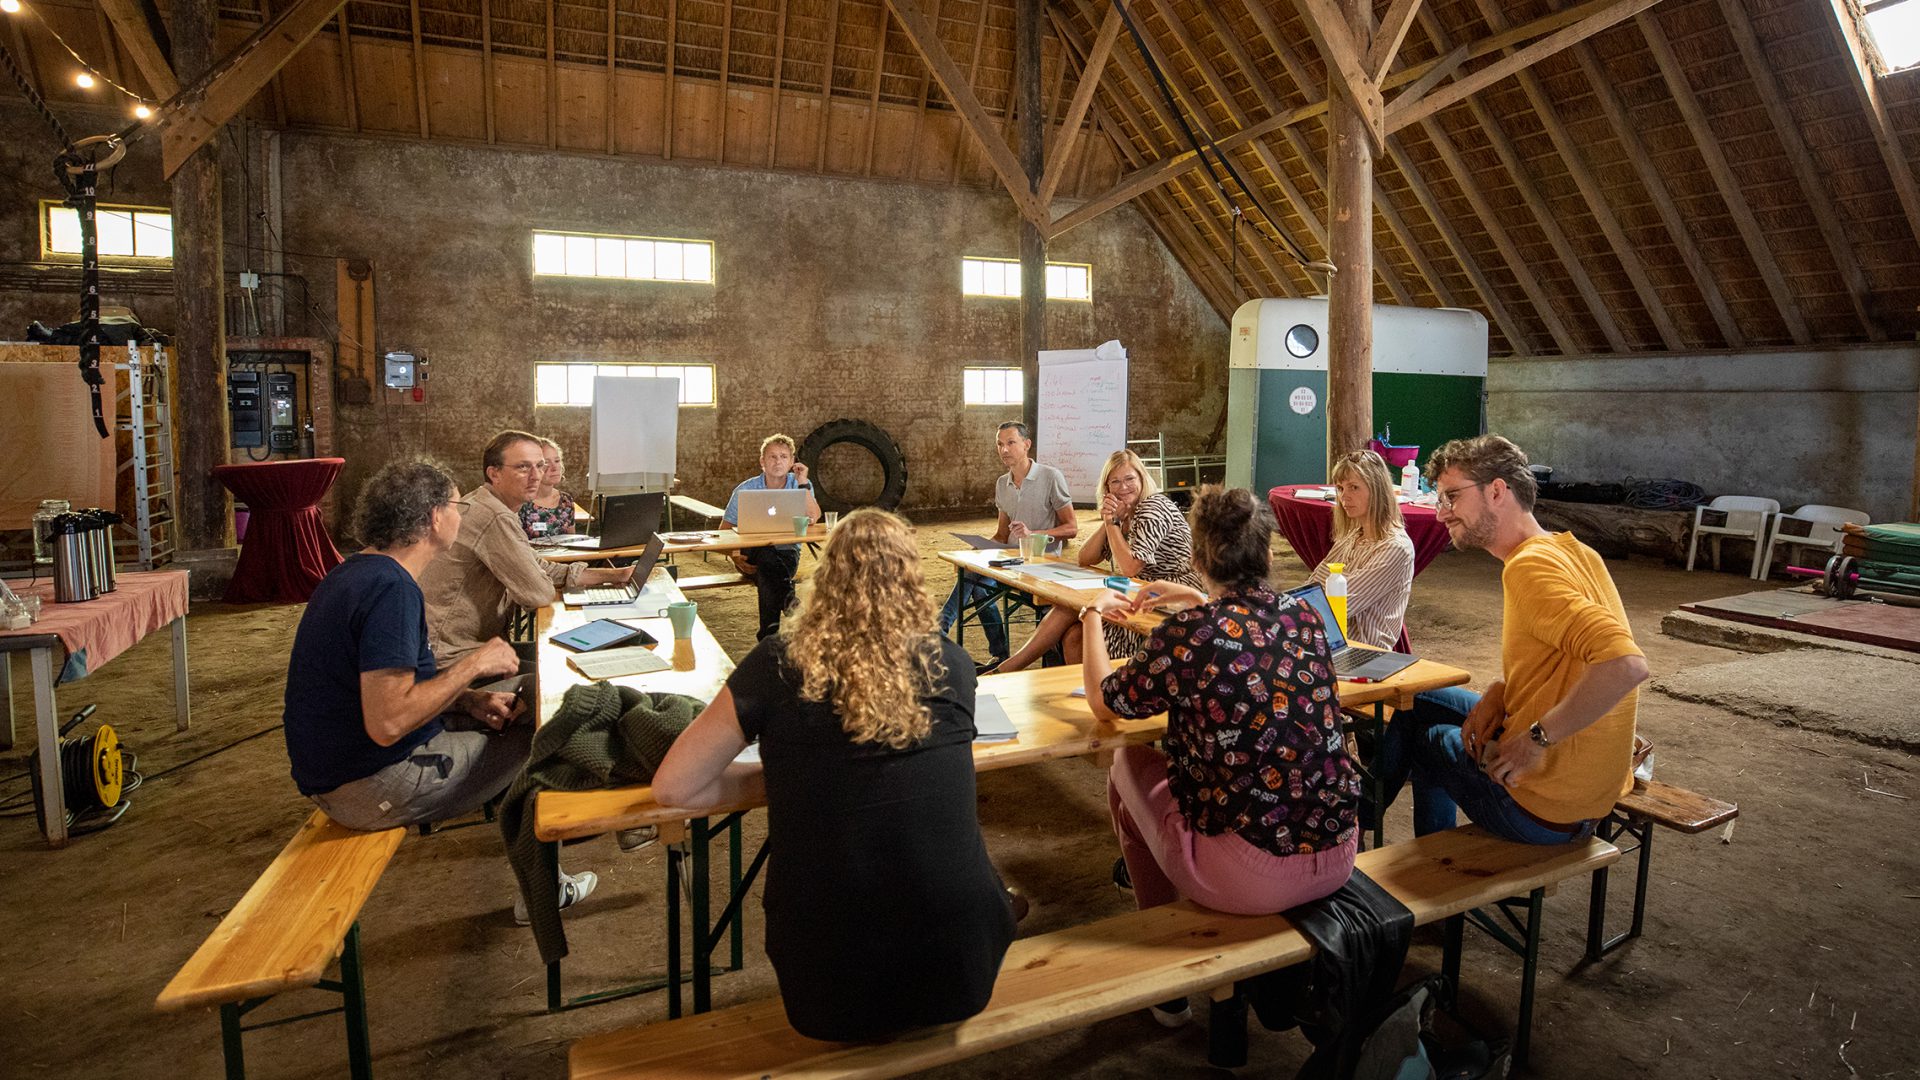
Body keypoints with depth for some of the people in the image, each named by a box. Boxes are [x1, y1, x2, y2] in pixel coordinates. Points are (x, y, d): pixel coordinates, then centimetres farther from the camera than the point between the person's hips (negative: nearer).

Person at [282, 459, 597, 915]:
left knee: (507, 721, 17)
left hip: (335, 769, 10)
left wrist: (472, 701, 3)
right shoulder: (391, 589, -25)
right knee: (539, 743, -2)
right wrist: (475, 664, -21)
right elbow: (387, 723, -32)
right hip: (368, 787, -10)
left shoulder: (357, 572, 8)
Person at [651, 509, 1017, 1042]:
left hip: (828, 996, 0)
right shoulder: (952, 665, -5)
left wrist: (780, 779, 4)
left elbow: (672, 787, -4)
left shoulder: (778, 665, -11)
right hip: (962, 974, 1)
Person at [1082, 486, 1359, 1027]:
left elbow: (1102, 703, 0)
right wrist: (1193, 600, 32)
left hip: (1249, 878, -6)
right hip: (1339, 854, 6)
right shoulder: (1304, 615, -1)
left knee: (1129, 766, 19)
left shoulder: (1187, 635, -17)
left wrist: (1093, 616, 14)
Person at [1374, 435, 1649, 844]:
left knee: (1423, 735, 16)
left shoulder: (1530, 567, -24)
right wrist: (1500, 693, 0)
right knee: (1420, 699, 21)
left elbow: (1626, 665, -36)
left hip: (1544, 809, -8)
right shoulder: (1570, 550, 6)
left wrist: (1536, 738, -26)